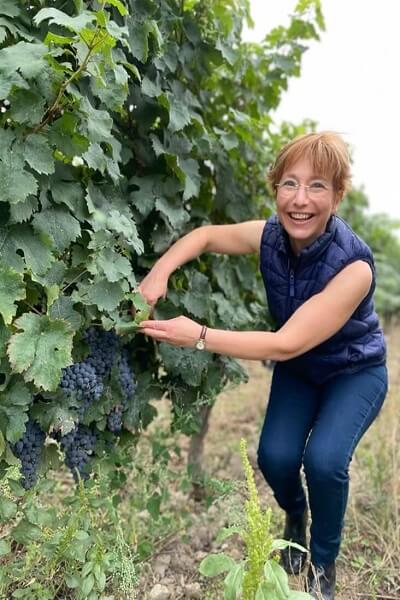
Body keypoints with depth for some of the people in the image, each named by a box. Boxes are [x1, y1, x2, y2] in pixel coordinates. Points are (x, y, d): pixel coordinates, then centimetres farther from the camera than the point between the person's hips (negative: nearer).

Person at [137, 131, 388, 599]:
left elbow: (286, 343, -36)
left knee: (324, 460, -25)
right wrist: (159, 272, -22)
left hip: (354, 372, -3)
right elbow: (205, 235, -4)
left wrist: (200, 337, -39)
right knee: (275, 456, -16)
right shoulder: (270, 236, -20)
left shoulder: (353, 265, -34)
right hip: (297, 369, 4)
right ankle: (295, 517, 23)